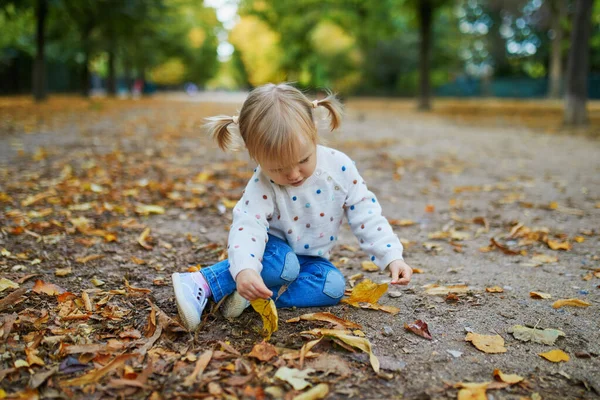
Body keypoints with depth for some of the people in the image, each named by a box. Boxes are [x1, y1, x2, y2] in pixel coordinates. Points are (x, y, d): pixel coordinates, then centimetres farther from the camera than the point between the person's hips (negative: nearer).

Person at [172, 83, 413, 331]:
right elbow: (247, 225, -37)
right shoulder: (262, 185, -25)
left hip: (311, 259, 4)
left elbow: (366, 214, -12)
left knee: (334, 284, -25)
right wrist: (244, 269, -56)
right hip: (275, 251, -3)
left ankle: (253, 297, -26)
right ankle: (202, 284, -31)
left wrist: (392, 257, -18)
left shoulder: (339, 167, -19)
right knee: (285, 265, -35)